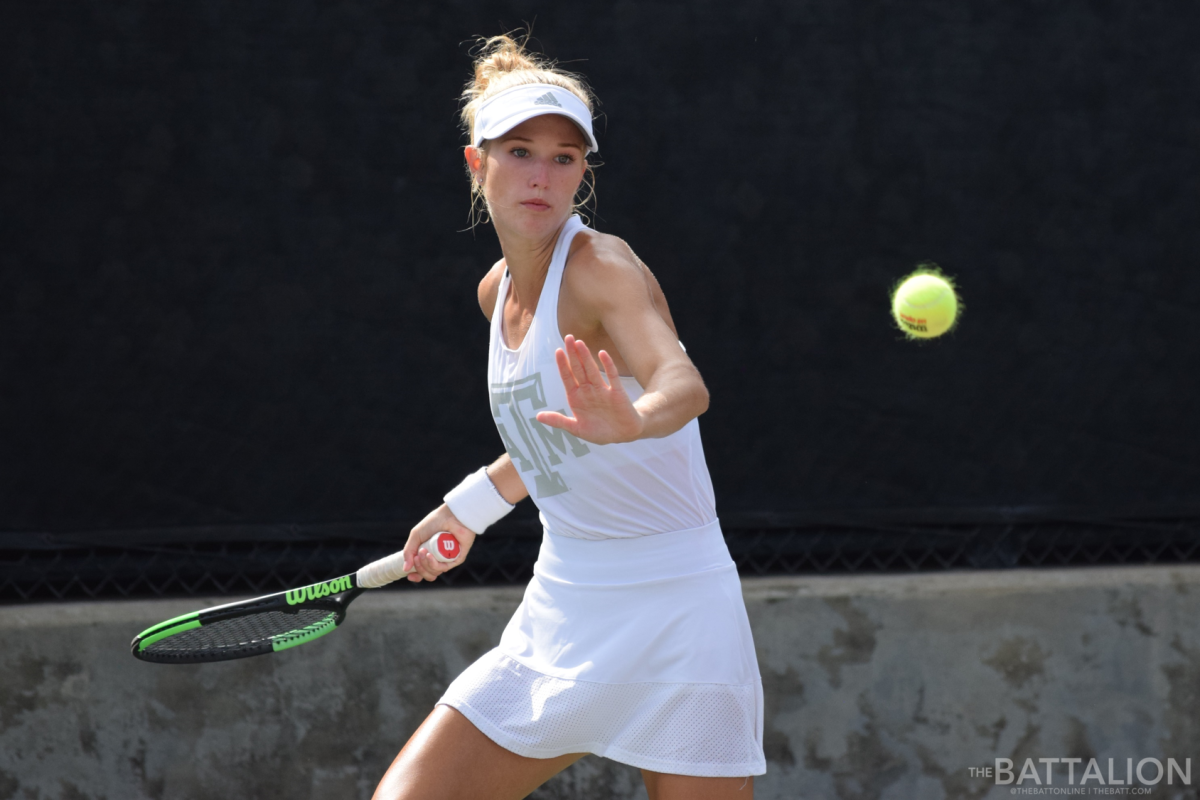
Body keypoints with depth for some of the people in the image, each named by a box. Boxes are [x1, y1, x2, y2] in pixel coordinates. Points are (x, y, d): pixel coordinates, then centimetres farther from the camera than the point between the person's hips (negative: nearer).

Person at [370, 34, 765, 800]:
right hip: (556, 619, 7)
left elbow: (684, 384, -35)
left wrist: (629, 420, -56)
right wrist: (469, 508, 34)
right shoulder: (498, 291, 8)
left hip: (671, 622, -7)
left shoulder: (603, 268, -15)